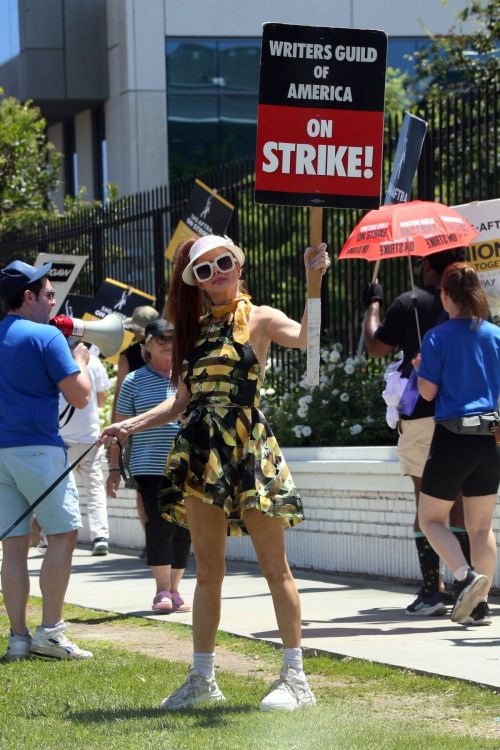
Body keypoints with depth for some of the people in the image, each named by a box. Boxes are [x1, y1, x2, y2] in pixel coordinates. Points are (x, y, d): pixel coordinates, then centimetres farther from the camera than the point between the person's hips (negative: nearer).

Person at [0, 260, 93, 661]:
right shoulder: (47, 336, -7)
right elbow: (80, 396, -10)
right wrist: (80, 358, 8)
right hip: (39, 446, -7)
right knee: (63, 535, 0)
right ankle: (50, 631, -6)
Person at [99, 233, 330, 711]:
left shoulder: (258, 319, 0)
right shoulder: (195, 330, 16)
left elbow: (306, 336, -20)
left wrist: (313, 279, -28)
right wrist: (131, 426, 10)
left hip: (248, 451, -6)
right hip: (201, 455, 6)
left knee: (274, 567, -3)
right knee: (207, 570, 9)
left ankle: (295, 677, 0)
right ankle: (202, 679, 15)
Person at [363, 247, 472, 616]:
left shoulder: (410, 304, -5)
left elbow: (375, 346, 3)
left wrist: (373, 304, 17)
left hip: (420, 416, -3)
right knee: (460, 503, 6)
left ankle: (433, 589, -4)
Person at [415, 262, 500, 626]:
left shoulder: (437, 338, -8)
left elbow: (428, 391, -8)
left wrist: (419, 368, 11)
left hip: (452, 437, -4)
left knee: (431, 518, 9)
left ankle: (466, 575, -14)